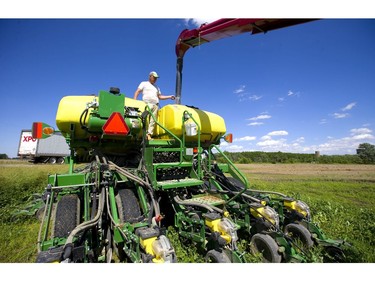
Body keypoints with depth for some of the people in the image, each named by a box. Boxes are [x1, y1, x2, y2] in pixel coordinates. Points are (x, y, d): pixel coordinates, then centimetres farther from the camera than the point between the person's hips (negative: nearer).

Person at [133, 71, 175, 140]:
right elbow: (137, 92, 9)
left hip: (156, 105, 4)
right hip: (147, 103, -4)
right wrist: (134, 101, -7)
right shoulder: (144, 83, 18)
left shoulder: (156, 87, 31)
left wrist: (170, 97, 19)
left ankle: (149, 134, -9)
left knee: (153, 121, -7)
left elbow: (160, 96, 29)